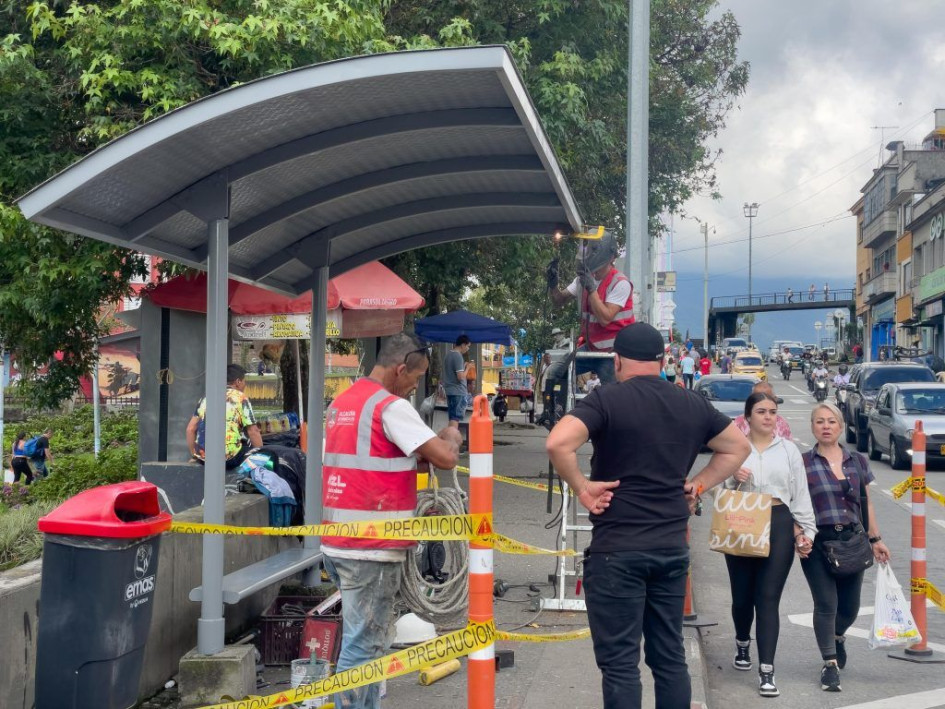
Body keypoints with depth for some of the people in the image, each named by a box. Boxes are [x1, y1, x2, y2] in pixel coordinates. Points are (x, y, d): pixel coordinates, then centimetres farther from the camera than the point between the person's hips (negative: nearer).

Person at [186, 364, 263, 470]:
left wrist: (194, 455, 23)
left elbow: (190, 429, 14)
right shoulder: (241, 398, 0)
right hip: (229, 458, -6)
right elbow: (253, 432, -3)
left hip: (202, 457, 6)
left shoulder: (205, 398, 15)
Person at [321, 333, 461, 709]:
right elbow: (445, 458, -17)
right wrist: (451, 438, 4)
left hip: (337, 543, 9)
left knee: (370, 641, 20)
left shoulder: (341, 403, 14)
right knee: (362, 646, -4)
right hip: (372, 548, -9)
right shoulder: (392, 407, -13)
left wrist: (412, 460, 16)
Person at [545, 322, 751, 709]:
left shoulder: (606, 399, -9)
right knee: (670, 657, 14)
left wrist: (581, 487, -11)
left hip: (617, 550, -5)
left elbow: (557, 443, -24)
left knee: (620, 663, 1)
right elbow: (738, 448, 20)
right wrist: (696, 484, 14)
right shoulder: (693, 405, 8)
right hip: (672, 548, 5)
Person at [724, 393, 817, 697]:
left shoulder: (788, 449, 9)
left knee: (768, 598, -6)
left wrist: (806, 531, 5)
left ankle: (766, 670, -5)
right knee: (742, 595, 9)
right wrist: (732, 479, -13)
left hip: (779, 525, 0)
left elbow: (801, 494, 10)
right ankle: (742, 644, 40)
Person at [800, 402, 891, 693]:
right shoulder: (803, 462, -1)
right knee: (826, 603, -5)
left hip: (852, 541, 3)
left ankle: (837, 636, 43)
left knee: (850, 605, 9)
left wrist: (875, 539, 14)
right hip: (817, 542, -3)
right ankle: (830, 664, 10)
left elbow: (867, 503, 15)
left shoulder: (858, 461, 9)